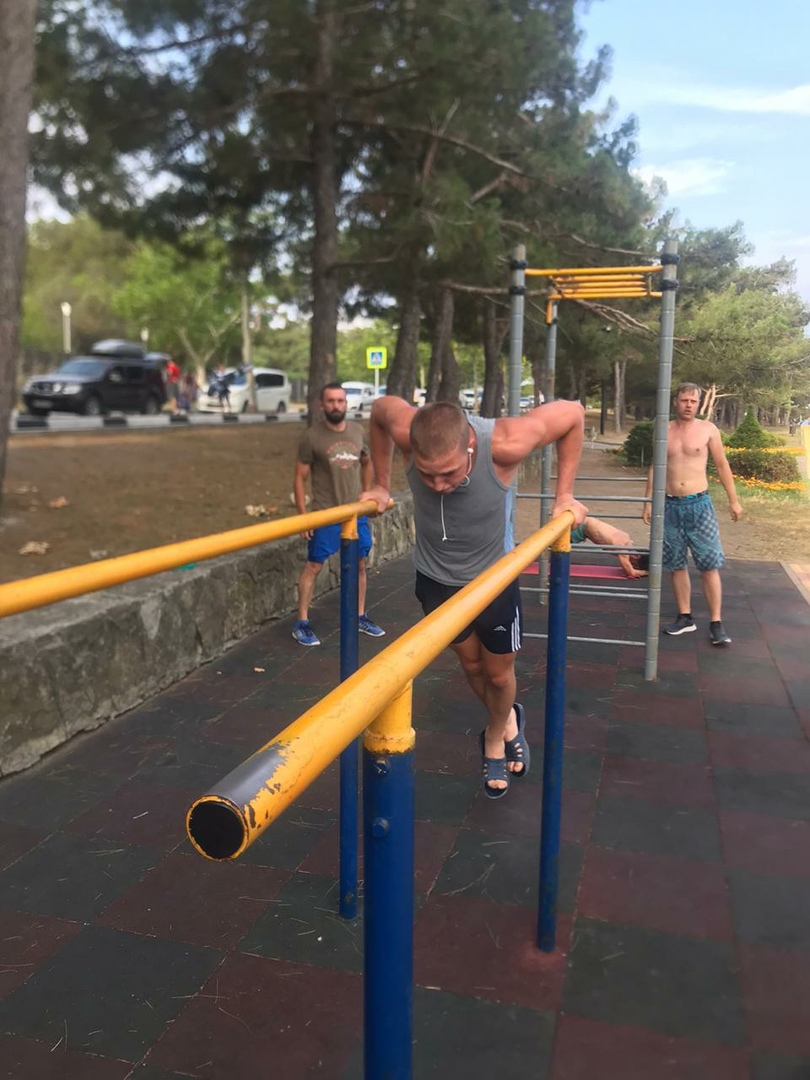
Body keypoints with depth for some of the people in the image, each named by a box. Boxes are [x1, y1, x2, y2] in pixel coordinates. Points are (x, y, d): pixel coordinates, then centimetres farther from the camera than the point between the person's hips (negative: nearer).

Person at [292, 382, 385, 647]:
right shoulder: (312, 436, -9)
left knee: (360, 564, 12)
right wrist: (303, 516, -11)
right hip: (325, 514, -4)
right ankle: (302, 623, 8)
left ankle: (360, 617, 26)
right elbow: (300, 478, -7)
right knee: (313, 566, -1)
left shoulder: (358, 432, 3)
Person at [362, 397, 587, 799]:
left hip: (493, 576, -2)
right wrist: (382, 485, -3)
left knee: (498, 672, 13)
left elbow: (573, 413, -19)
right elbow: (379, 409, -5)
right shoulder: (405, 431, -31)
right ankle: (508, 723, 49)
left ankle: (494, 739, 45)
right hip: (435, 577, 2)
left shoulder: (503, 443, -37)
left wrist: (564, 497, -17)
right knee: (471, 664, 18)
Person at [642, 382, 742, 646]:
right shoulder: (663, 431, 5)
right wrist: (648, 502, 8)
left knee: (709, 565, -4)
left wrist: (733, 500, 3)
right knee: (676, 565, 8)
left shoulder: (708, 429, -1)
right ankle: (685, 618, 20)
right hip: (671, 505, 3)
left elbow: (722, 465, 4)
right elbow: (655, 468, 11)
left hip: (699, 504, -2)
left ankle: (716, 624, 1)